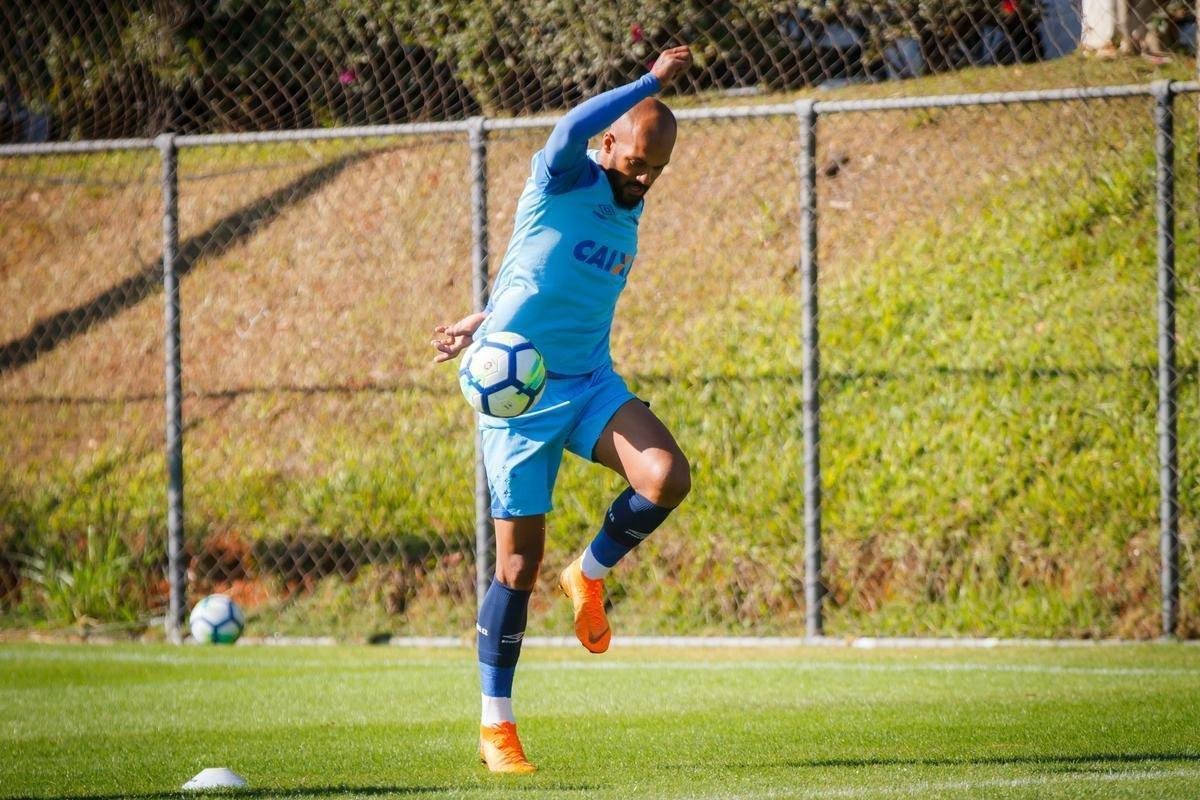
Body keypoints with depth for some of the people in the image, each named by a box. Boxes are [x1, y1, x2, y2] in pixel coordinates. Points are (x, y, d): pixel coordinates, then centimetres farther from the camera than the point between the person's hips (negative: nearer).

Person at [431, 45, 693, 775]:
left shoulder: (628, 212, 9)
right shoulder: (563, 182, -11)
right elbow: (570, 132, -36)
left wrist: (484, 322, 25)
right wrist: (650, 82, -30)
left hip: (590, 384, 6)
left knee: (668, 479, -23)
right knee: (521, 563, -3)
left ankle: (592, 574, 7)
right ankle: (497, 726, 10)